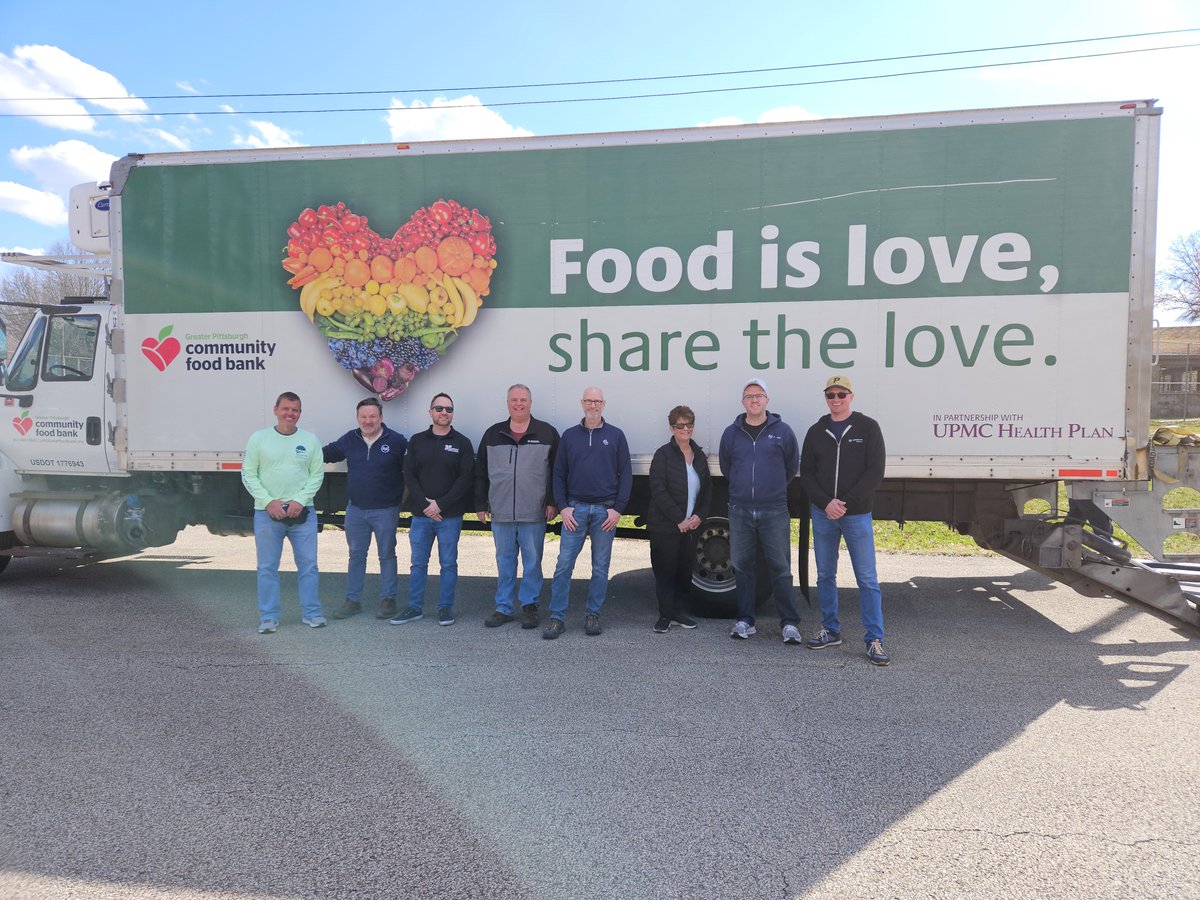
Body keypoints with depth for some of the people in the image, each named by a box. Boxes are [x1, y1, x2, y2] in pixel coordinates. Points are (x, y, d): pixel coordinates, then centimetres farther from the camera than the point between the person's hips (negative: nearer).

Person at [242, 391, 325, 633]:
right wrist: (269, 502, -10)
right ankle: (268, 618, 15)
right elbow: (249, 475, 0)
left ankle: (311, 613, 17)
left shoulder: (310, 440, 5)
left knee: (308, 565, 5)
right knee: (267, 567, 5)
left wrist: (300, 500, -10)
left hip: (303, 512, 1)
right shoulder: (259, 438, 2)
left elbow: (317, 475, 3)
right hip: (267, 513, -1)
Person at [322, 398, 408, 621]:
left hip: (386, 510, -4)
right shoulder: (349, 439, 4)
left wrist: (405, 493, -6)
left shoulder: (396, 441, -9)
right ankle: (353, 600, 22)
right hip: (356, 509, 4)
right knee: (356, 555, 12)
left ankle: (387, 600, 16)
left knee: (387, 555, 6)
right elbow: (327, 453, 18)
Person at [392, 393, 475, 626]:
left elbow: (466, 479, -6)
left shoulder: (462, 443, 1)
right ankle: (415, 607, 18)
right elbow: (409, 475, 3)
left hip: (450, 516, -2)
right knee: (418, 563, 8)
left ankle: (445, 607, 15)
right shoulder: (417, 441, 8)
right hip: (420, 514, 2)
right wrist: (424, 504, -10)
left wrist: (440, 504, -13)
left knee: (448, 563, 5)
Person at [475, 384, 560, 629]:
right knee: (504, 561, 10)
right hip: (500, 514, 2)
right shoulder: (493, 434, 10)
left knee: (532, 562, 4)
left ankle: (529, 606, 16)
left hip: (534, 515, -2)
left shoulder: (547, 433, 3)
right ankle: (503, 608, 19)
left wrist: (553, 502, -4)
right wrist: (481, 505, 8)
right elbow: (480, 473, 13)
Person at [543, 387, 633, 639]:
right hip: (575, 508, 1)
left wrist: (618, 509, -5)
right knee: (564, 564, -3)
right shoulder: (569, 436, 9)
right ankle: (557, 617, 4)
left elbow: (626, 474, 4)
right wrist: (563, 507, -2)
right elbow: (559, 474, 9)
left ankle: (593, 615, 17)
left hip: (606, 510, 0)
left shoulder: (616, 435, 6)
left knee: (600, 567, 5)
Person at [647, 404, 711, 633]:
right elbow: (658, 490, -13)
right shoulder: (663, 454, -6)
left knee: (686, 570, 9)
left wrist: (699, 515, -1)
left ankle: (677, 612, 24)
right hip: (665, 526, -5)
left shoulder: (699, 456, 11)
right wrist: (679, 519, -16)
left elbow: (707, 489, 15)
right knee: (665, 571, 1)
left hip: (690, 526, 5)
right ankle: (665, 616, 11)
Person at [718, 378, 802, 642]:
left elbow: (792, 466, 13)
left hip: (774, 511, -2)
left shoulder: (782, 431, 2)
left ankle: (789, 623, 8)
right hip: (740, 511, 2)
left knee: (780, 568, 0)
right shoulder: (731, 433, 7)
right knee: (742, 566, 7)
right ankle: (745, 620, 17)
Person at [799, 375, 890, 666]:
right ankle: (830, 631, 22)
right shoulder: (816, 431, 9)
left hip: (857, 515, -3)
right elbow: (806, 473, 6)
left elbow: (875, 472, -7)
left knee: (867, 579, -2)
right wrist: (826, 502, -10)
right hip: (822, 514, 3)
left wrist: (846, 503, -14)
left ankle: (875, 640, 4)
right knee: (825, 575, 10)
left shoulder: (868, 428, 0)